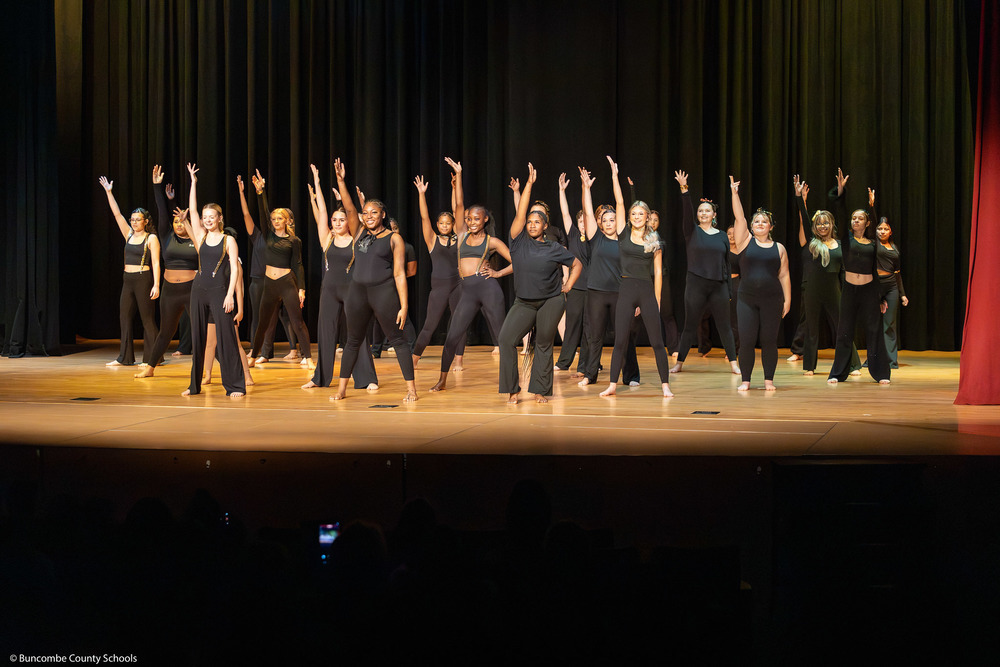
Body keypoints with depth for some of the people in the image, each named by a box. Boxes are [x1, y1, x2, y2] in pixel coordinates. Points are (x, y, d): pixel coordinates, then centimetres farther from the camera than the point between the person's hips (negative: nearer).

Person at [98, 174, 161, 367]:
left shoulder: (151, 238, -4)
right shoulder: (129, 235, 12)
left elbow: (155, 263, -9)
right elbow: (117, 214, 11)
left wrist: (156, 285, -17)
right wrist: (108, 192, 7)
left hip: (143, 280, -7)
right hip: (128, 280, 7)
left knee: (147, 319, -4)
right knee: (124, 318, 6)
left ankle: (152, 358, -1)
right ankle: (125, 358, 11)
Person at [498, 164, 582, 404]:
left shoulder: (554, 249, 2)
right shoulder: (519, 242, 2)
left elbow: (576, 264, 15)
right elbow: (520, 213, -6)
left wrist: (568, 285, 4)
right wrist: (529, 184, -9)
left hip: (551, 301, -1)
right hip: (524, 302, 1)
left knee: (544, 345, 3)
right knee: (506, 339, -15)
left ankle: (541, 391, 13)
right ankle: (512, 390, -8)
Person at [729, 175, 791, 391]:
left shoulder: (778, 248, 8)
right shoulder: (745, 241, 6)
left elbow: (784, 276, 8)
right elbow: (739, 218, -2)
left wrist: (787, 300, 3)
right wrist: (734, 192, -7)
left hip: (772, 300, 0)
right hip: (747, 299, 0)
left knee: (769, 340, 2)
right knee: (746, 340, -3)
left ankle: (769, 380, 11)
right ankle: (746, 380, 7)